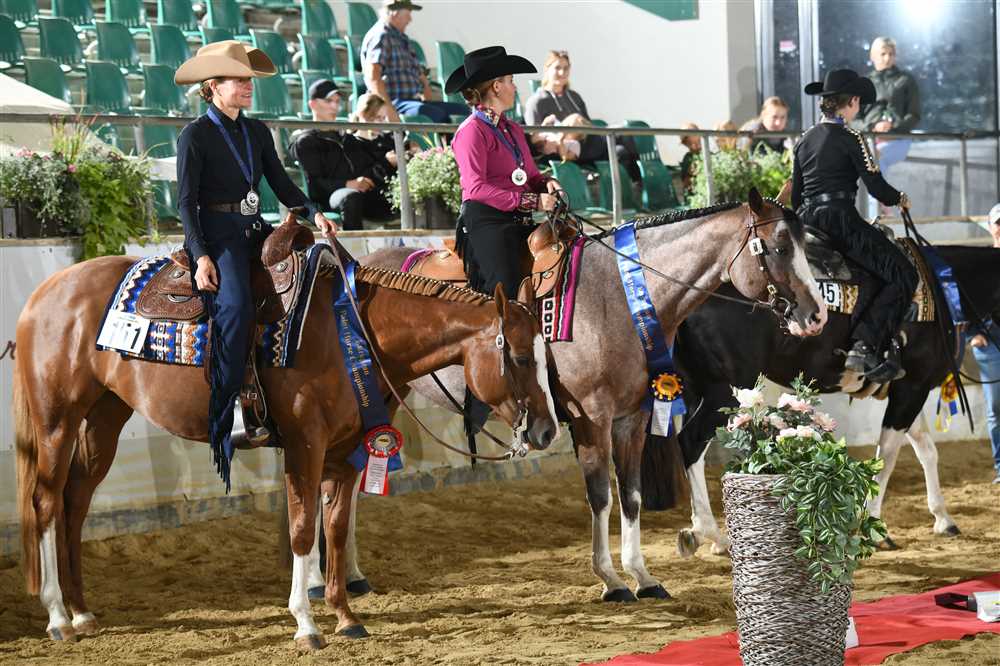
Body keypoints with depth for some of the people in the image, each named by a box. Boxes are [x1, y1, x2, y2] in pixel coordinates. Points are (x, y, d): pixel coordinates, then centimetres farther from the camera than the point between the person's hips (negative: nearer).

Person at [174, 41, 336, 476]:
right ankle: (222, 427, -29)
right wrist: (201, 256, -17)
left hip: (254, 231, 7)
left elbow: (282, 183, 15)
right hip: (216, 234, -7)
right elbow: (186, 201, -7)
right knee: (235, 305, -29)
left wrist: (314, 214, -4)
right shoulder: (195, 136, -3)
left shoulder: (257, 132, 16)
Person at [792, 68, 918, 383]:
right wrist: (900, 199, 10)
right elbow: (877, 188, -10)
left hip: (809, 223, 9)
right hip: (841, 219, -9)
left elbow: (795, 195, 20)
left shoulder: (804, 140, 16)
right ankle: (865, 347, -21)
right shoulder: (850, 139, -7)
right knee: (903, 275, -9)